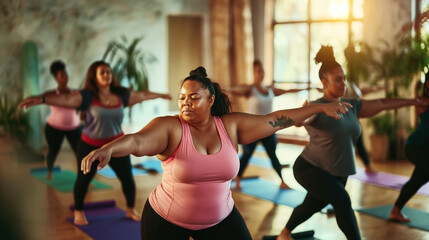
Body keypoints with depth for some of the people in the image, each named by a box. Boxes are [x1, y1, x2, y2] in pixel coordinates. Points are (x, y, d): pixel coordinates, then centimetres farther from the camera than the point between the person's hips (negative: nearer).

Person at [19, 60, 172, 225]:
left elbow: (142, 95, 12)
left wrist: (160, 95, 25)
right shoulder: (87, 96, -17)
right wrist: (41, 99, -47)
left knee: (127, 178, 4)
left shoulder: (121, 94, -4)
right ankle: (78, 212, 33)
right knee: (83, 179, 8)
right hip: (91, 146, -3)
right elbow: (66, 99, -32)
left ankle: (130, 210, 28)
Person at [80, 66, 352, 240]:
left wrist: (320, 108, -3)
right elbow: (137, 141, -36)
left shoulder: (231, 125, -8)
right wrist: (107, 149, -57)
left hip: (220, 218, 3)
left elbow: (275, 120, -4)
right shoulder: (170, 128, -20)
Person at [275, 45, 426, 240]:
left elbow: (381, 104, 11)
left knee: (312, 206, 20)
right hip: (311, 168, -7)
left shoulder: (351, 106, 3)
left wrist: (413, 101, 16)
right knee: (342, 200, -26)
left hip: (337, 173, 7)